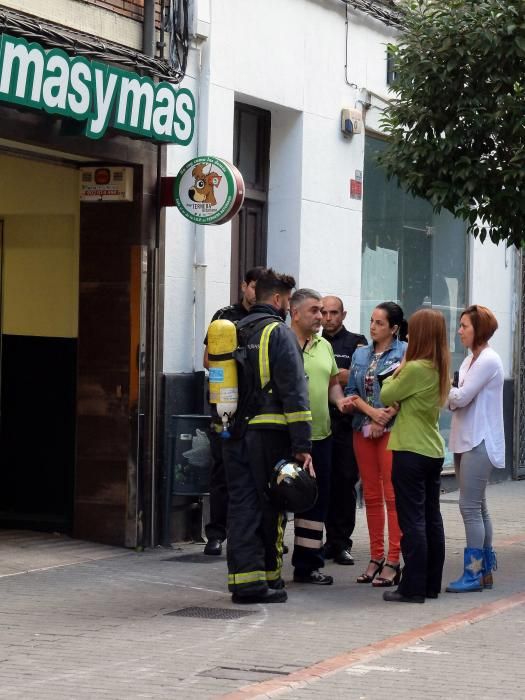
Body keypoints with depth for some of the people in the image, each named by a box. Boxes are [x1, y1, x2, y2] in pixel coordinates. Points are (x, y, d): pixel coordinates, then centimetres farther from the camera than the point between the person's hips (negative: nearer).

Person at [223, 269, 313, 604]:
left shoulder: (236, 332, 14)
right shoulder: (279, 333, -7)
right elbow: (294, 391, -12)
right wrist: (302, 445, -13)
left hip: (234, 434, 6)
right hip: (268, 434, -6)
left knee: (241, 505, 6)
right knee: (270, 506, 4)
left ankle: (245, 578, 3)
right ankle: (268, 576, 10)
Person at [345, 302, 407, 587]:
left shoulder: (405, 353, -4)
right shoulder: (361, 355, 13)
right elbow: (351, 391, 8)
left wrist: (385, 418, -15)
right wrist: (372, 412, -9)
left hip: (392, 431, -6)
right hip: (364, 430, 6)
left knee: (393, 496, -6)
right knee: (371, 496, 9)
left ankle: (392, 562, -4)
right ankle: (376, 558, 15)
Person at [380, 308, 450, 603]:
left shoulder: (415, 368, -18)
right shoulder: (441, 369, 8)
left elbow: (386, 396, -7)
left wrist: (396, 373, 7)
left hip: (411, 452, -8)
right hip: (434, 450, 8)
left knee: (412, 521, -5)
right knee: (432, 519, 12)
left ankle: (413, 587, -4)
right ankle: (432, 584, 19)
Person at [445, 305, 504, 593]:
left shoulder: (488, 360, -14)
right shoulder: (472, 359, 16)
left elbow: (461, 397, -18)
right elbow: (459, 399, 12)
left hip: (479, 443, -10)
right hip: (467, 441, 10)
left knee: (470, 507, -9)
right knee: (477, 507, 13)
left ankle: (474, 573, -6)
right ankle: (485, 570, 19)